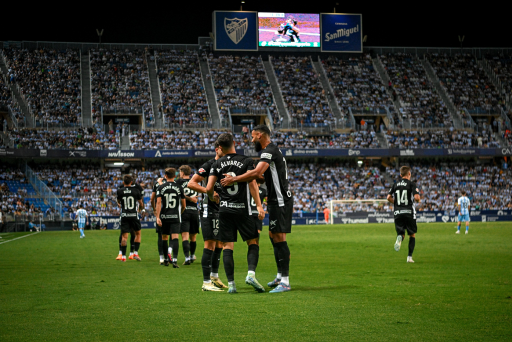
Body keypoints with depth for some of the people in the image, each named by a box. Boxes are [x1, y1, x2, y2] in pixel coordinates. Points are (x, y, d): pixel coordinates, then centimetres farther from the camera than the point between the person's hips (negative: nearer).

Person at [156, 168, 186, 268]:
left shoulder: (161, 187, 2)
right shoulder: (179, 187, 3)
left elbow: (158, 202, -7)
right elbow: (184, 205, 6)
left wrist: (157, 217, -9)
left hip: (164, 216, 1)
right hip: (175, 216, -1)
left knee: (164, 237, 14)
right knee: (175, 237, -7)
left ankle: (166, 259, 22)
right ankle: (174, 260, -21)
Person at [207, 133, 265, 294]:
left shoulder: (217, 164, 4)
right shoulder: (246, 161, -1)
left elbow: (209, 188, -1)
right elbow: (252, 183, -11)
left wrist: (212, 198, 22)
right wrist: (259, 206, -12)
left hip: (224, 209, 2)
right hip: (242, 208, -2)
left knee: (227, 246, 4)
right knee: (253, 242, 9)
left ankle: (231, 284, -1)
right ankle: (251, 273, -12)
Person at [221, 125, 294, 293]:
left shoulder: (269, 151, -15)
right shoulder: (273, 150, 19)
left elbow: (257, 172, -30)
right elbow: (263, 177, 23)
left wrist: (233, 179, -24)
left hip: (280, 200, -11)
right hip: (276, 201, 11)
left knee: (279, 237, -11)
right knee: (273, 235, 15)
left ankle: (285, 282, -13)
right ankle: (280, 276, 22)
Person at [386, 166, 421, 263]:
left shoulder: (395, 184, 9)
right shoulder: (411, 184, -4)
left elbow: (389, 197, 2)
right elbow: (416, 197, -16)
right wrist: (418, 200, 7)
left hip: (398, 212, 3)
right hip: (409, 212, -3)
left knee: (401, 233, 11)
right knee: (412, 235, 12)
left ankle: (399, 237, -28)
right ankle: (409, 256, 5)